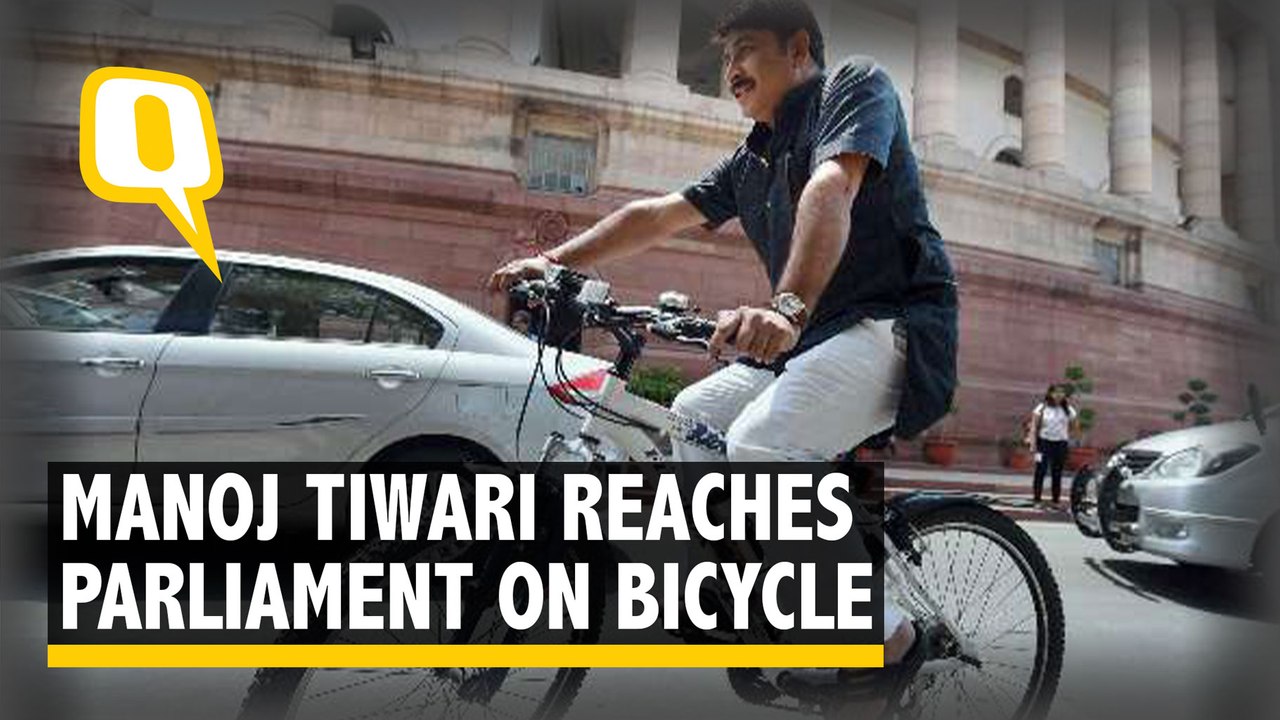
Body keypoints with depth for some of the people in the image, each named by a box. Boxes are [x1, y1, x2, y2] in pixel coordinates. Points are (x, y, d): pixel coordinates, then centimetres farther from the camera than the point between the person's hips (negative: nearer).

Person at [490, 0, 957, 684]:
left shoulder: (855, 84, -4)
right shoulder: (750, 161, 20)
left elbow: (831, 189, -24)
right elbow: (657, 214, 14)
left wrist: (787, 307, -41)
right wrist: (553, 260, 2)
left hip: (893, 326, -9)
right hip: (806, 341, 9)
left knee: (757, 445, -30)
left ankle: (877, 630, -15)